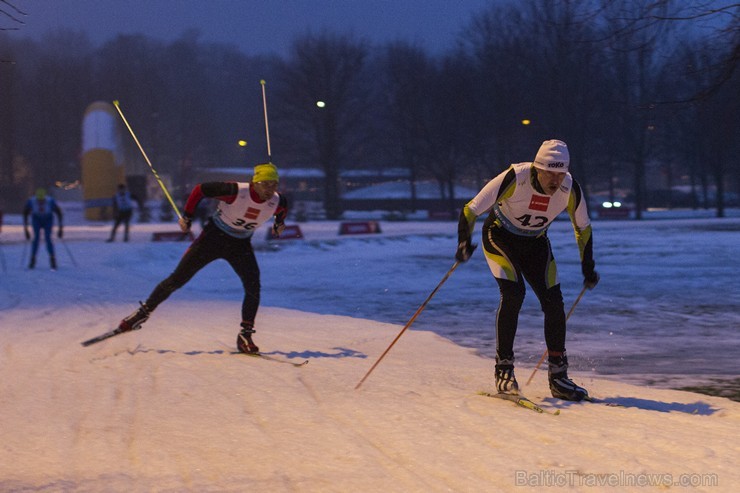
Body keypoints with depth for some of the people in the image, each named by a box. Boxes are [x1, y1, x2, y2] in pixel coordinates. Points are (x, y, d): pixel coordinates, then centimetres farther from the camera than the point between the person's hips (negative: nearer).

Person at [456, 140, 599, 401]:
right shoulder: (514, 179, -32)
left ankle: (558, 376, 3)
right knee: (513, 294, -24)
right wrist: (464, 243, -39)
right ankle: (503, 368, -12)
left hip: (535, 243, 4)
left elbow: (583, 228, -1)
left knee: (553, 302, -9)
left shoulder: (571, 189, -21)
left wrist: (588, 269, 0)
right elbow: (471, 210, -26)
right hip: (500, 237, -4)